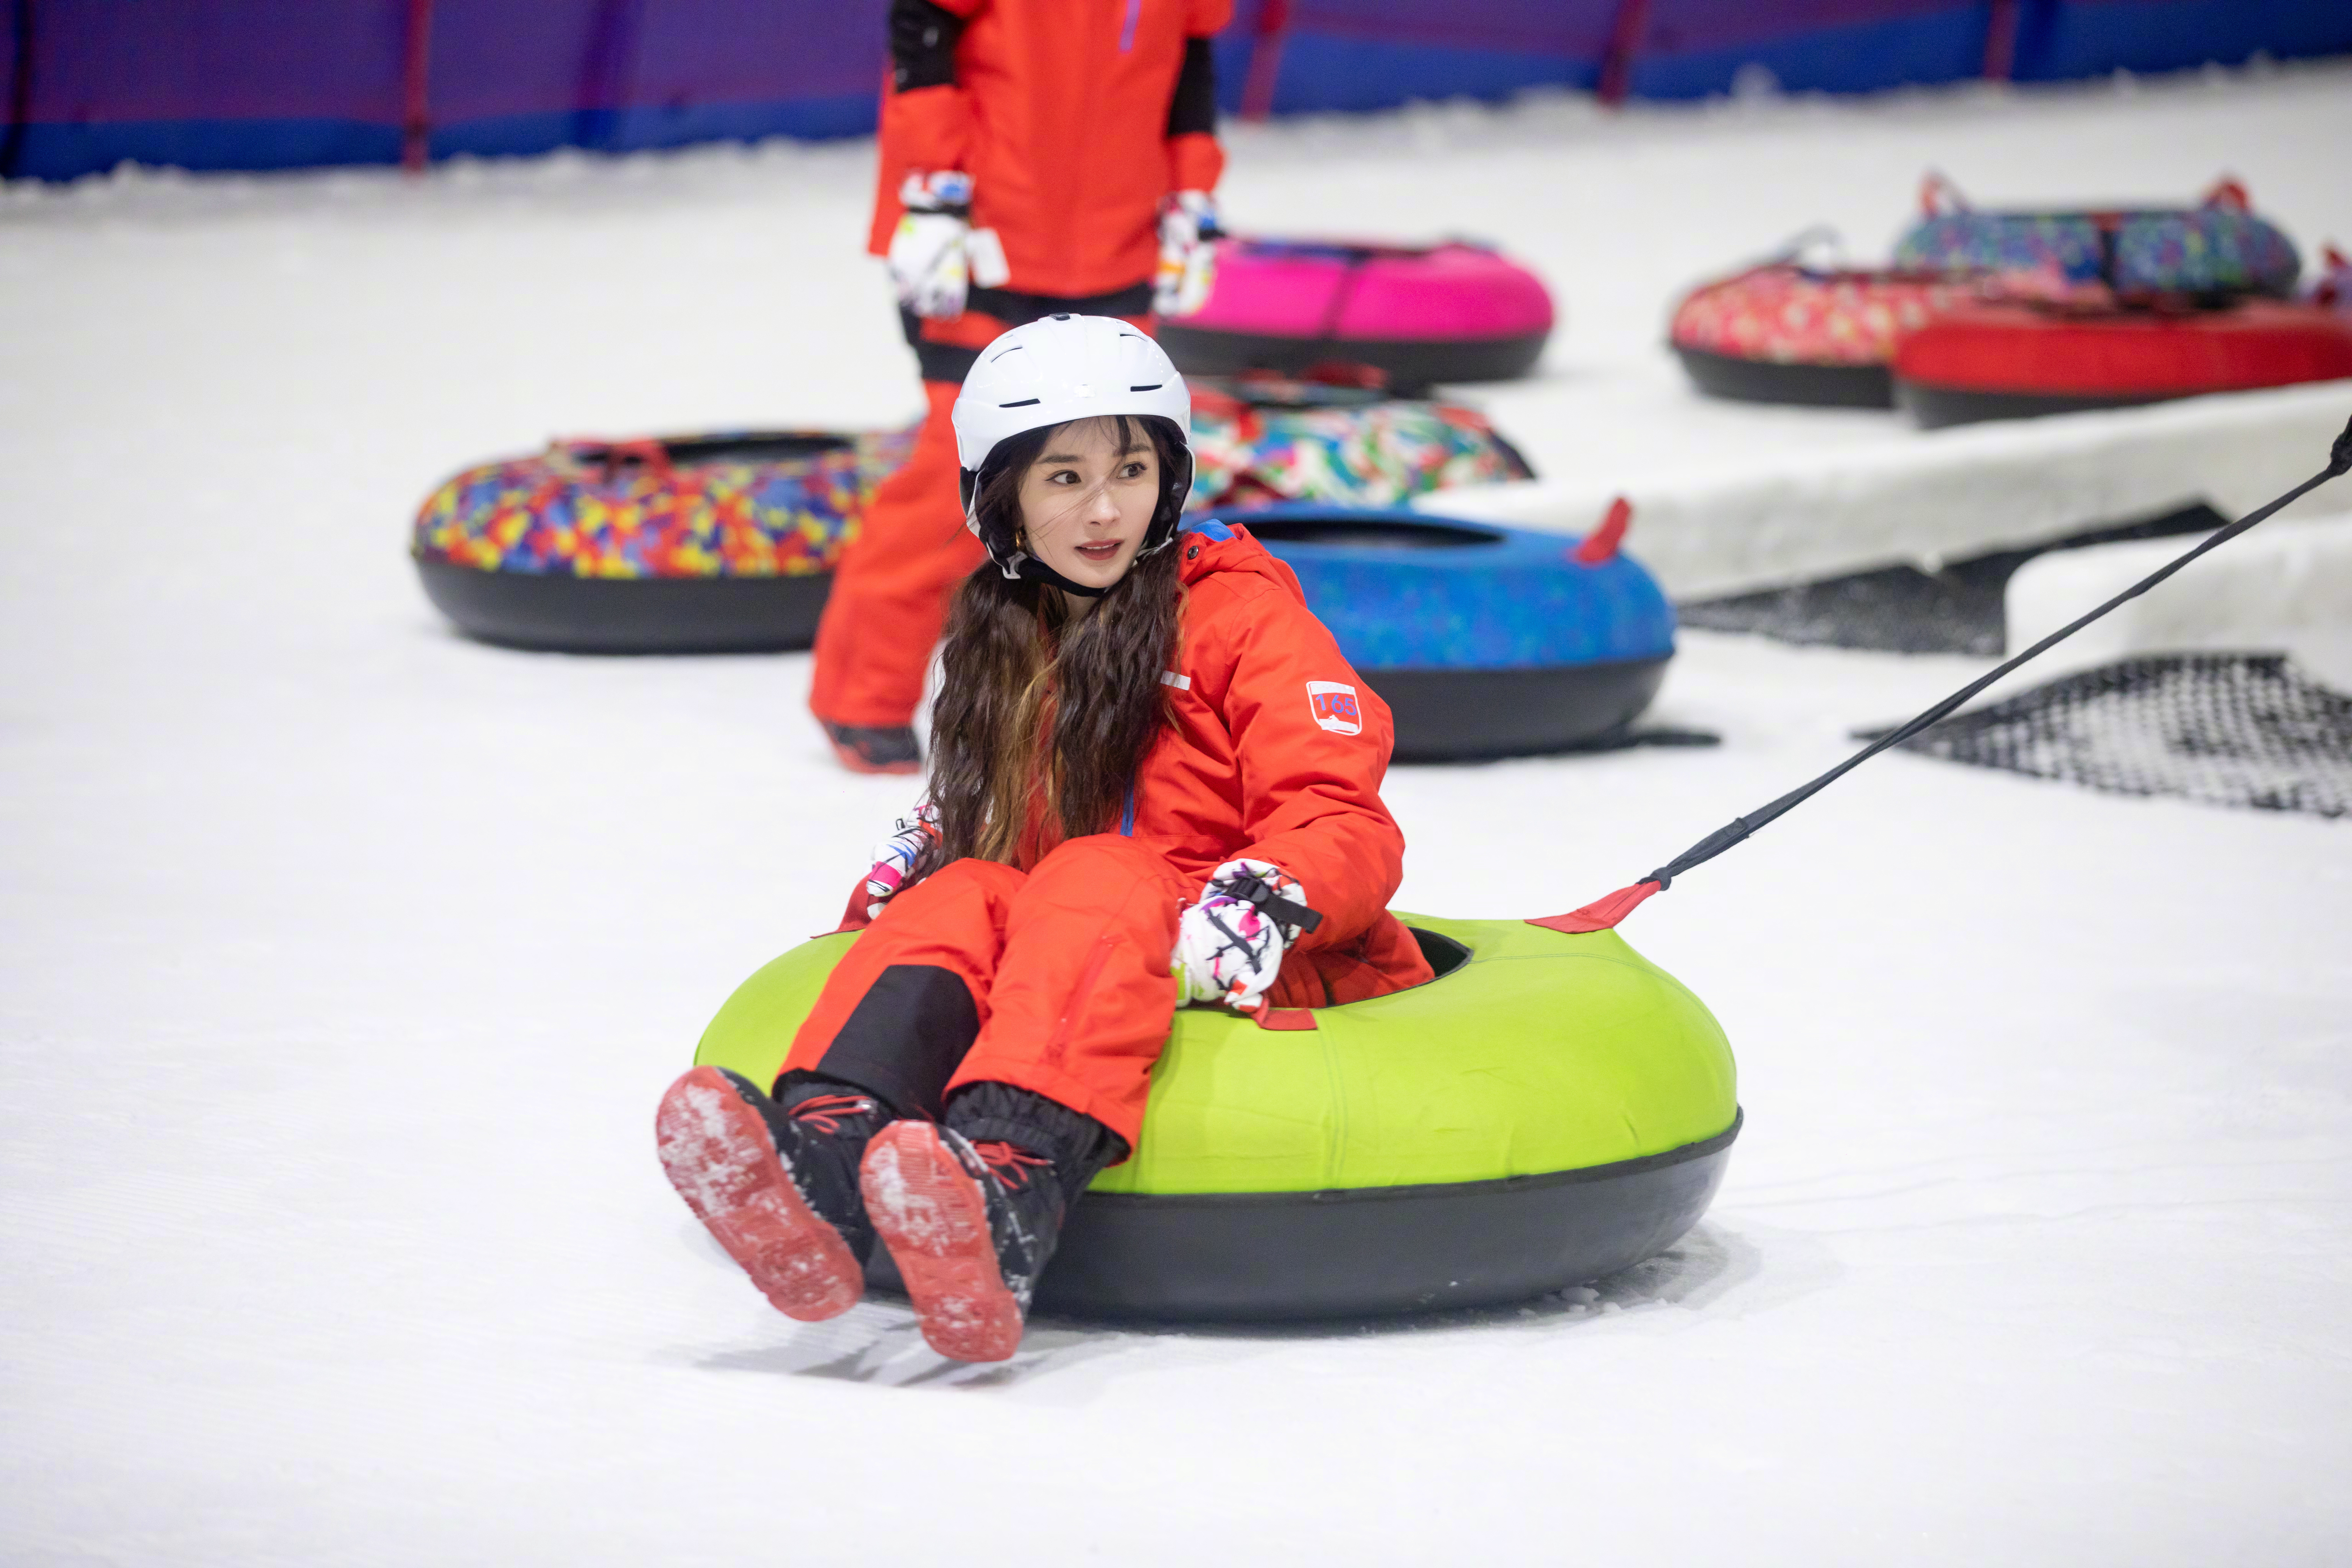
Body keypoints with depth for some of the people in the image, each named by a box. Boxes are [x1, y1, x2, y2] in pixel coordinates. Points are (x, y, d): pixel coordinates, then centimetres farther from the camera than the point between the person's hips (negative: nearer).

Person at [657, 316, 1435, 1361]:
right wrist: (914, 859, 10)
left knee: (1096, 883, -34)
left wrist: (1251, 916, -24)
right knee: (958, 899, -24)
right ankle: (824, 1151, -58)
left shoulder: (1240, 615, 3)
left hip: (1259, 983, -5)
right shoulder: (1005, 645, 20)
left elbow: (1341, 826, -5)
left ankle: (1006, 1189, -67)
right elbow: (988, 823, 33)